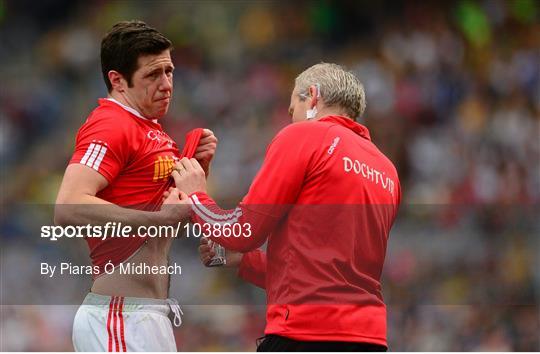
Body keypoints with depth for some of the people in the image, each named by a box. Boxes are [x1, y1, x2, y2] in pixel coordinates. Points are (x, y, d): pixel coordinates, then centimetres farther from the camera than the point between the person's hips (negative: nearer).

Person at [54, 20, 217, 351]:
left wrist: (200, 165, 8)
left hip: (151, 313, 10)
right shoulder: (110, 125, -12)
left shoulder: (152, 130, 18)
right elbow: (68, 208, -26)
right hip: (122, 315, -10)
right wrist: (157, 218, -29)